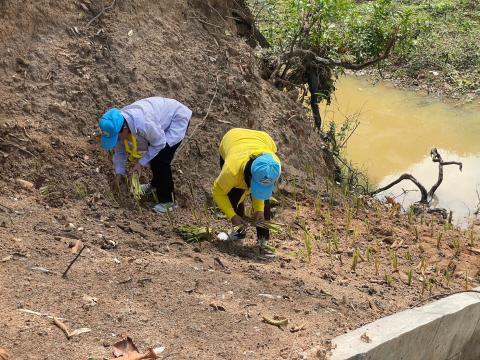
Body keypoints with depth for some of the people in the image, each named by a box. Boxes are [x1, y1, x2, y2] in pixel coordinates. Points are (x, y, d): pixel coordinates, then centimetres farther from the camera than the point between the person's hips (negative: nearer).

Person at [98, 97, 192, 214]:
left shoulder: (142, 124, -41)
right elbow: (120, 150, 1)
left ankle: (167, 201, -3)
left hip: (178, 119, -8)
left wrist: (141, 163, -20)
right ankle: (156, 184, 40)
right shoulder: (117, 125, -16)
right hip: (165, 115, 8)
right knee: (153, 156, 13)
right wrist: (119, 172, -3)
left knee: (161, 160, -14)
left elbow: (159, 143, -24)